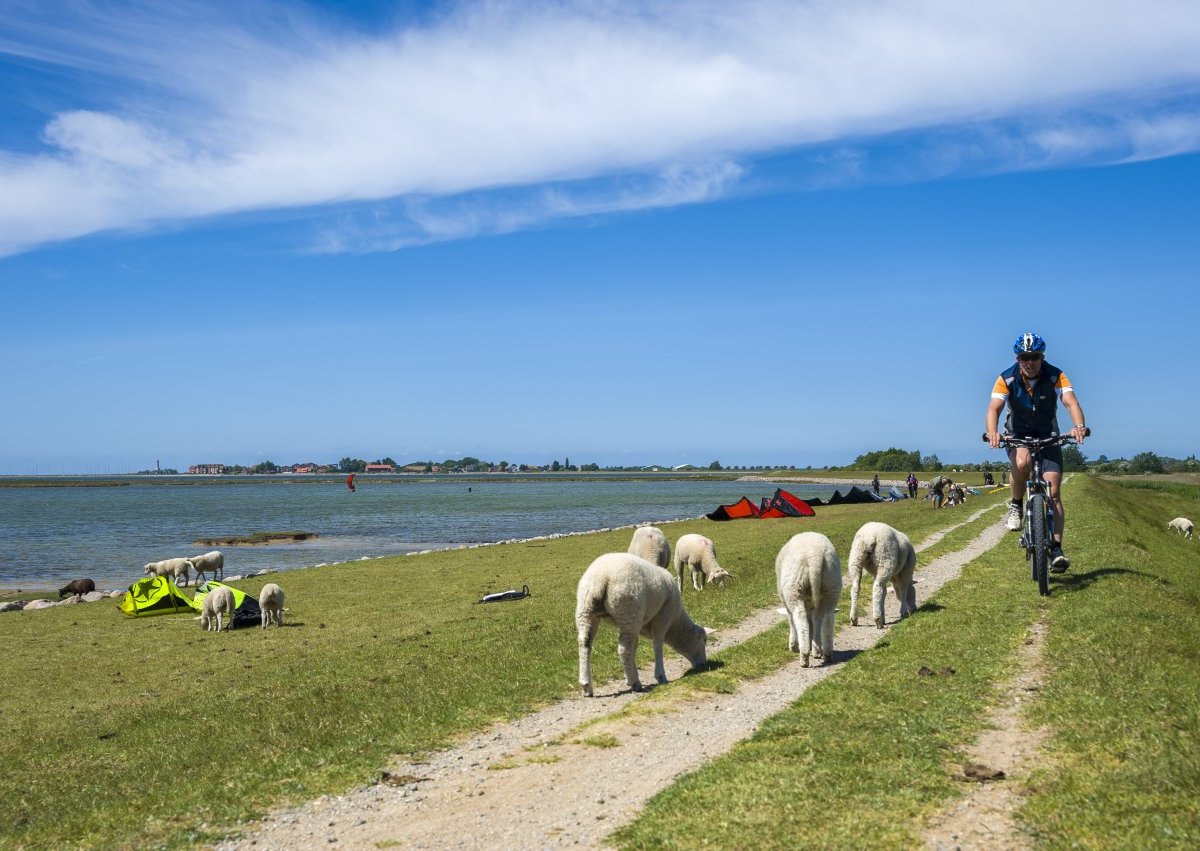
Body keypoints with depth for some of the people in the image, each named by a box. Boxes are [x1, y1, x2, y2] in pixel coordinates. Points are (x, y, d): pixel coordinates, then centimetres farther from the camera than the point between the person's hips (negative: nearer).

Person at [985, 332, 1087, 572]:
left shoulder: (1056, 376, -15)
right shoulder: (1007, 379, -15)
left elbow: (1071, 402, -29)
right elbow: (994, 407, -27)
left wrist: (1079, 426, -51)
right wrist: (992, 432, -49)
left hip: (1048, 437, 1)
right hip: (1018, 436, -1)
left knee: (1054, 493, -10)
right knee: (1022, 462, -37)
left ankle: (1056, 550, -10)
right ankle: (1015, 507, -12)